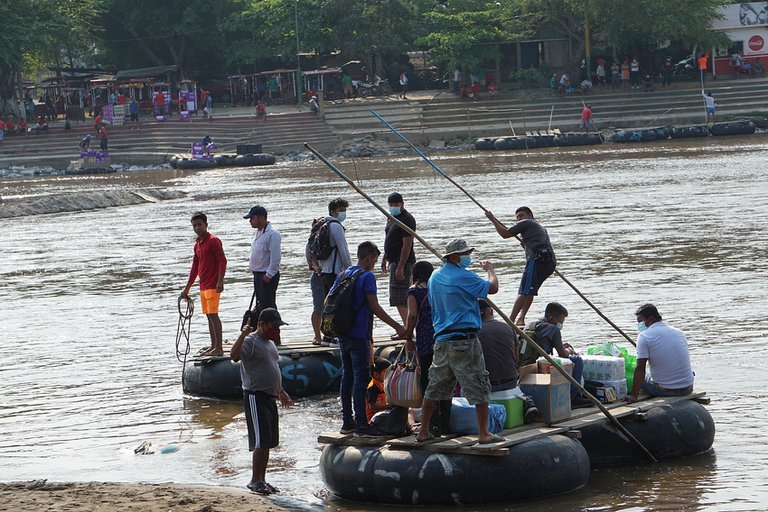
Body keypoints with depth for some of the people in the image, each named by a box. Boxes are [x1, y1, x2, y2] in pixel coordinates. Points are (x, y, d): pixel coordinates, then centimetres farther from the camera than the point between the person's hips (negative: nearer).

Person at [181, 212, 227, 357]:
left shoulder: (213, 241, -9)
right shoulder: (197, 244, 17)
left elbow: (222, 260, -16)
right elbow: (195, 267, 23)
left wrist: (220, 281, -26)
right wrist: (187, 288, 25)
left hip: (213, 285, -9)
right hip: (203, 286, 9)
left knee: (213, 315, -12)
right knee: (209, 315, 10)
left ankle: (219, 348, -13)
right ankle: (213, 346, 15)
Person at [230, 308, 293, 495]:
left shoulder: (270, 343, 16)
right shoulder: (251, 342, -13)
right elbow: (234, 355, -33)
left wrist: (281, 392, 31)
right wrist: (242, 336, -46)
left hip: (269, 397, 9)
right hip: (255, 397, -9)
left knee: (269, 442, 10)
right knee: (261, 441, -12)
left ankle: (262, 480, 17)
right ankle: (255, 481, -7)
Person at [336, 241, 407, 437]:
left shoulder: (343, 275, 12)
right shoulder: (367, 276, -11)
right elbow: (375, 307, -15)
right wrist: (397, 327, -12)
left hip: (343, 334, 8)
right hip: (359, 336, -8)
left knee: (347, 376, 12)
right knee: (361, 378, -6)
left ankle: (347, 422, 15)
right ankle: (361, 424, -7)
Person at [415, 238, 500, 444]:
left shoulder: (435, 277, 14)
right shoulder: (463, 277, -11)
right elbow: (492, 288, -9)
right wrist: (490, 269, 9)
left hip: (441, 340, 7)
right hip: (464, 339, -7)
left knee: (435, 387, 14)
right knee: (479, 387, -1)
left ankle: (423, 431, 17)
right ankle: (483, 433, -3)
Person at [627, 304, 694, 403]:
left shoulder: (644, 336, -8)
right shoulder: (679, 332, 10)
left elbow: (640, 368, -14)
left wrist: (634, 396, -13)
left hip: (665, 390, -4)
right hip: (687, 389, 4)